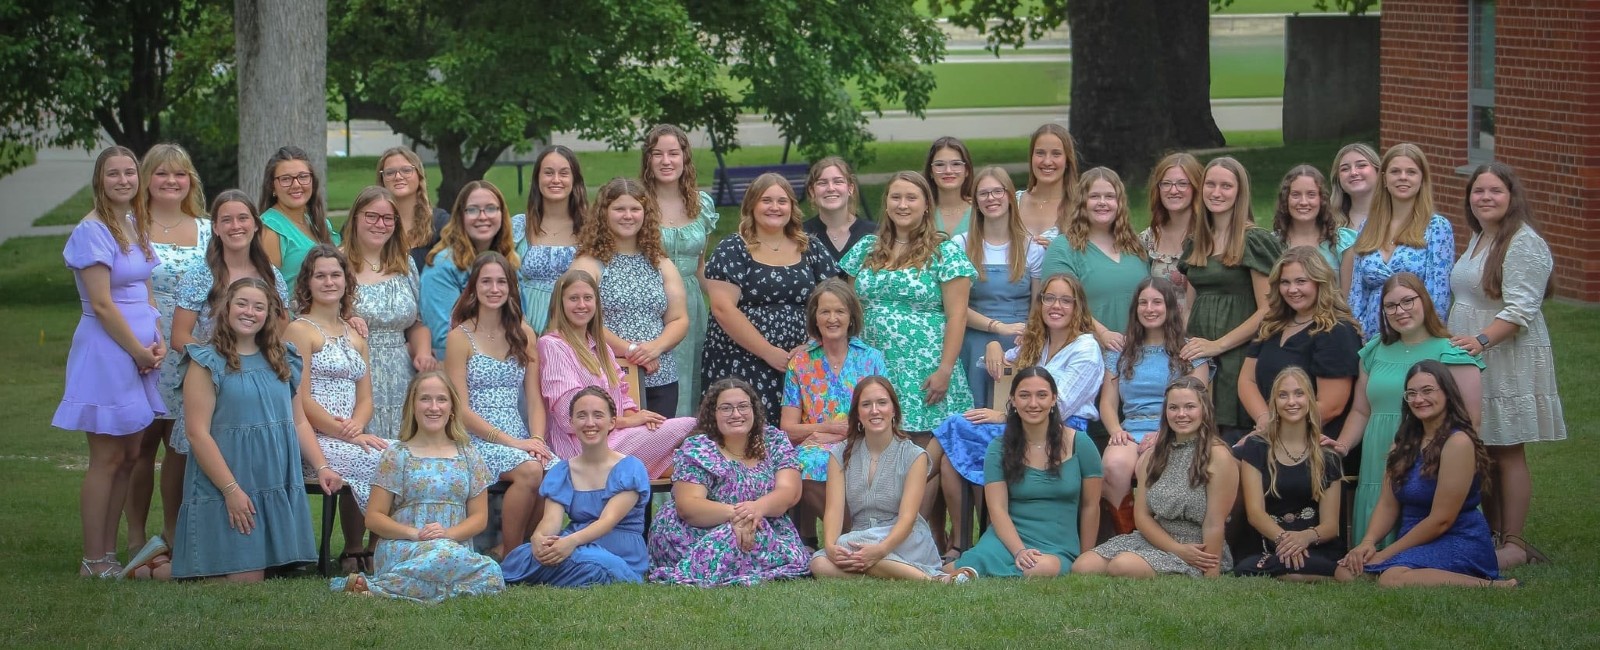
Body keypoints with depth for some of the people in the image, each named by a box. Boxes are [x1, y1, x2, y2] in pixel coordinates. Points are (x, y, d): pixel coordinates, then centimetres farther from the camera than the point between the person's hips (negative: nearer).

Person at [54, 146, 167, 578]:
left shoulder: (137, 226, 12)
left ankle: (110, 552, 16)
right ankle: (94, 560, 1)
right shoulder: (93, 231, -13)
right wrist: (140, 351, -12)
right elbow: (102, 304, -17)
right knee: (107, 458, -5)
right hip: (107, 351, -8)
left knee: (130, 456, 10)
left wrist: (158, 342, 1)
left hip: (140, 352, 8)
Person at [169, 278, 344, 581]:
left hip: (279, 485, 6)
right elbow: (198, 433, -11)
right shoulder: (208, 363, -5)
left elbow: (299, 422, 17)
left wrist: (321, 467, 2)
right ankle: (158, 569, 15)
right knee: (246, 577, -10)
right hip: (227, 488, -6)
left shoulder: (284, 360, 14)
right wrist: (231, 489, -16)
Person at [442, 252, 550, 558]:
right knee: (530, 470, -32)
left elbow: (535, 398, 11)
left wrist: (537, 439, -10)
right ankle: (509, 554, -16)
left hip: (520, 438, 4)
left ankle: (519, 549, -10)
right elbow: (460, 409, -6)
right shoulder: (461, 337, 0)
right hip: (476, 439, -4)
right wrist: (511, 441, -14)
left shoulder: (523, 335, 14)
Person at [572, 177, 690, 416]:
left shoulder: (661, 264, 16)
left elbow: (680, 320, 10)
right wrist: (631, 350, -17)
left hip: (661, 381, 4)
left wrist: (655, 347, -10)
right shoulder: (588, 264, 1)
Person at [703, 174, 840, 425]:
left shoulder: (811, 250, 13)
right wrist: (769, 353, -13)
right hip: (741, 369, -3)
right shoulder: (731, 251, 2)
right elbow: (723, 308, -8)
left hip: (801, 367, 3)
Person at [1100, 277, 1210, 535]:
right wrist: (1116, 431, -6)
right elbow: (1108, 403, 17)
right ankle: (1125, 536, -24)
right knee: (1114, 464, -36)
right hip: (1130, 433, 3)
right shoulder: (1121, 352, 22)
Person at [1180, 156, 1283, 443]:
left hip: (1238, 358, -6)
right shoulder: (1197, 244, 17)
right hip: (1198, 362, 6)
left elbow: (1267, 310, -10)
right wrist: (1181, 343, 4)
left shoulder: (1255, 241, -5)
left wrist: (1218, 345, -14)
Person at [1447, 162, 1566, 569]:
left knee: (1507, 452, -6)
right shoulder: (1478, 240, 17)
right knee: (1482, 452, 7)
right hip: (1471, 358, 8)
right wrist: (1453, 342, 19)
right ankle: (1493, 534, 12)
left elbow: (1520, 310, -20)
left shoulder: (1524, 244, -12)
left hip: (1508, 360, -8)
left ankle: (1514, 544, -3)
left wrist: (1481, 340, -30)